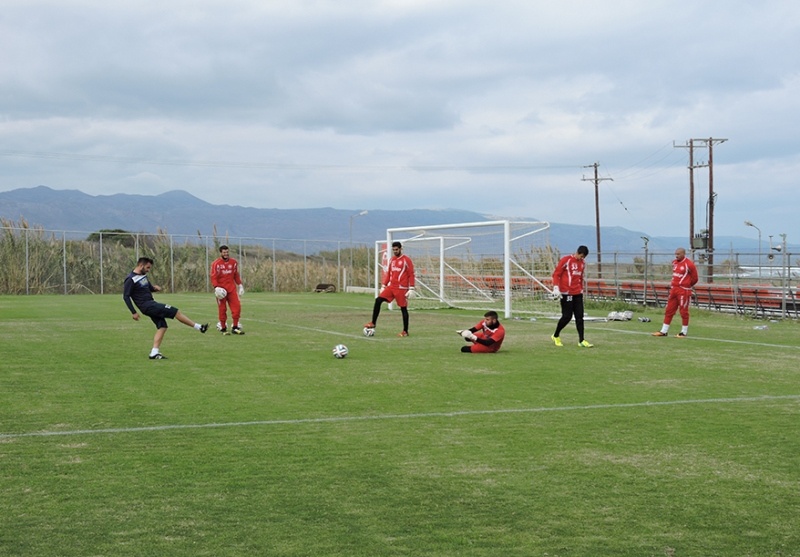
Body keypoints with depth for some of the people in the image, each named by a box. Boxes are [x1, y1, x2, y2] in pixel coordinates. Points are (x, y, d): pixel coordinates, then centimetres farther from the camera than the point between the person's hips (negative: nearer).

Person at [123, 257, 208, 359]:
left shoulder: (143, 276, 13)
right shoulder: (131, 279, -14)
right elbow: (126, 296, -16)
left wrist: (155, 288, 2)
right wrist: (134, 312, -18)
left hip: (151, 304, 10)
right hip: (147, 306, -10)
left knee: (162, 327, 3)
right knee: (176, 312, -10)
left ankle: (154, 353, 1)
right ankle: (199, 327, -1)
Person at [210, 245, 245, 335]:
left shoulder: (234, 262, 9)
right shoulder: (216, 263, -6)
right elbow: (213, 277, -10)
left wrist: (240, 285, 13)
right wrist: (216, 287, -22)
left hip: (231, 288, 4)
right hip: (221, 289, -4)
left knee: (237, 306, -4)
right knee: (222, 309, 1)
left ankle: (235, 328, 3)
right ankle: (223, 328, 11)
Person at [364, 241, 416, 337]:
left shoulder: (406, 260, -5)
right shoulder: (392, 260, 14)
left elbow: (411, 275, -7)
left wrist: (411, 289, -13)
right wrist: (383, 286, 15)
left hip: (401, 288, -6)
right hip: (391, 287, 6)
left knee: (403, 308, -1)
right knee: (378, 300, -7)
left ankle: (405, 331, 8)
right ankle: (373, 323, -1)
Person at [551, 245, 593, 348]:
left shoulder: (582, 263, 12)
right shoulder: (566, 260, -8)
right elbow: (556, 274, -8)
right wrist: (556, 288, -15)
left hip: (578, 294, 6)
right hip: (566, 293, -6)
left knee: (580, 316, 1)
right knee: (567, 316, -4)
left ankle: (581, 340, 3)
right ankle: (556, 336, 16)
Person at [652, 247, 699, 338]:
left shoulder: (689, 264, -12)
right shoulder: (674, 262, 11)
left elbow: (694, 278, -5)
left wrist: (686, 286, 6)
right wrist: (674, 284, 12)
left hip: (683, 291, -7)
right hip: (673, 289, 7)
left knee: (683, 311, -1)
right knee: (669, 310, 8)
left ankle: (684, 332, 9)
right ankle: (664, 331, 13)